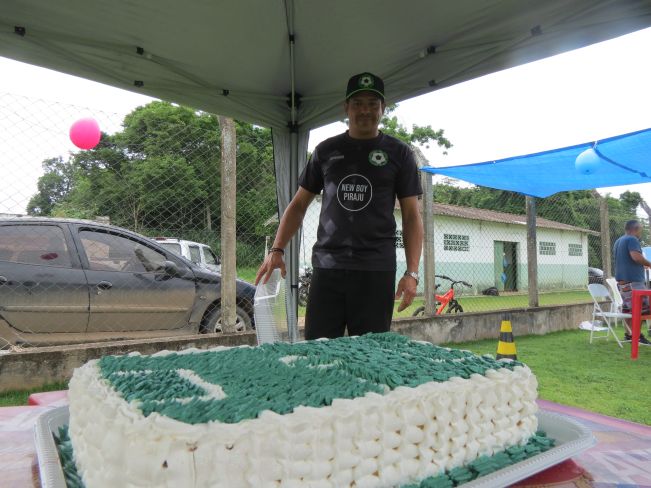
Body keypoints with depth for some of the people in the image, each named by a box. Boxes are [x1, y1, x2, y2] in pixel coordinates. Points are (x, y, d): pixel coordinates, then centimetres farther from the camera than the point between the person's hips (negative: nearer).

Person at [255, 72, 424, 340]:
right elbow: (299, 204, 15)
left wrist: (411, 272, -5)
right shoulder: (326, 150, 12)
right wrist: (277, 250, 4)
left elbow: (411, 215, 5)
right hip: (326, 267, 2)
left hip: (376, 270, -1)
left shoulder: (398, 152, 7)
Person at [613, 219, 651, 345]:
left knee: (628, 308, 12)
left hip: (621, 280, 9)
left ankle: (629, 334, 15)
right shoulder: (632, 239, -10)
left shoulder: (618, 241, 19)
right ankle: (637, 335, -9)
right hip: (633, 280, -9)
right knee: (640, 308, -8)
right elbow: (636, 256, -25)